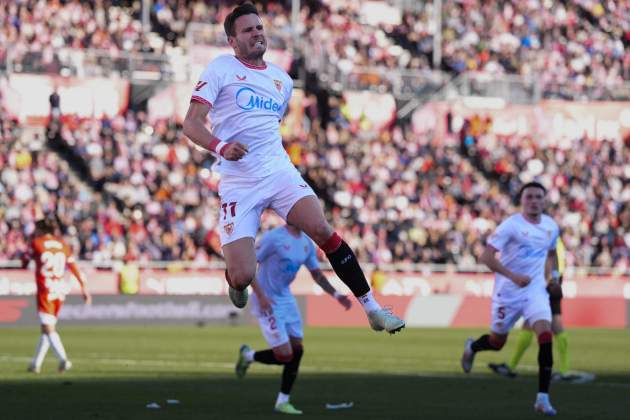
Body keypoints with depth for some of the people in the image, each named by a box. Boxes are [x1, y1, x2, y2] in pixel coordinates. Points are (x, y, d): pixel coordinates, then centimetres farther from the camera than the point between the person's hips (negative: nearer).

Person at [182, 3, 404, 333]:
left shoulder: (282, 80, 16)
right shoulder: (220, 69, -1)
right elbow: (191, 123, -10)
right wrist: (221, 147, -28)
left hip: (278, 170, 4)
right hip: (237, 182, -4)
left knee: (322, 230, -22)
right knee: (242, 277, -15)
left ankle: (372, 309, -14)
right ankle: (235, 284, 26)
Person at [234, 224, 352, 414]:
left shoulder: (307, 243, 5)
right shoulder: (274, 238, -18)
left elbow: (317, 274, 17)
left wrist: (336, 295, 5)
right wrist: (261, 296, -24)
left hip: (286, 300, 8)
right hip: (268, 303, -8)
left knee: (297, 350, 4)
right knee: (284, 355, -12)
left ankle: (283, 402, 16)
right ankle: (248, 355, 17)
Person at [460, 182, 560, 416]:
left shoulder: (551, 227, 4)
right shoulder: (511, 226, -15)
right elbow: (486, 257, -20)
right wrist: (514, 276, -28)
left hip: (536, 290, 3)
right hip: (508, 291, -3)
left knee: (545, 335, -18)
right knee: (497, 341, 11)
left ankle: (543, 398, -16)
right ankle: (472, 347, 50)